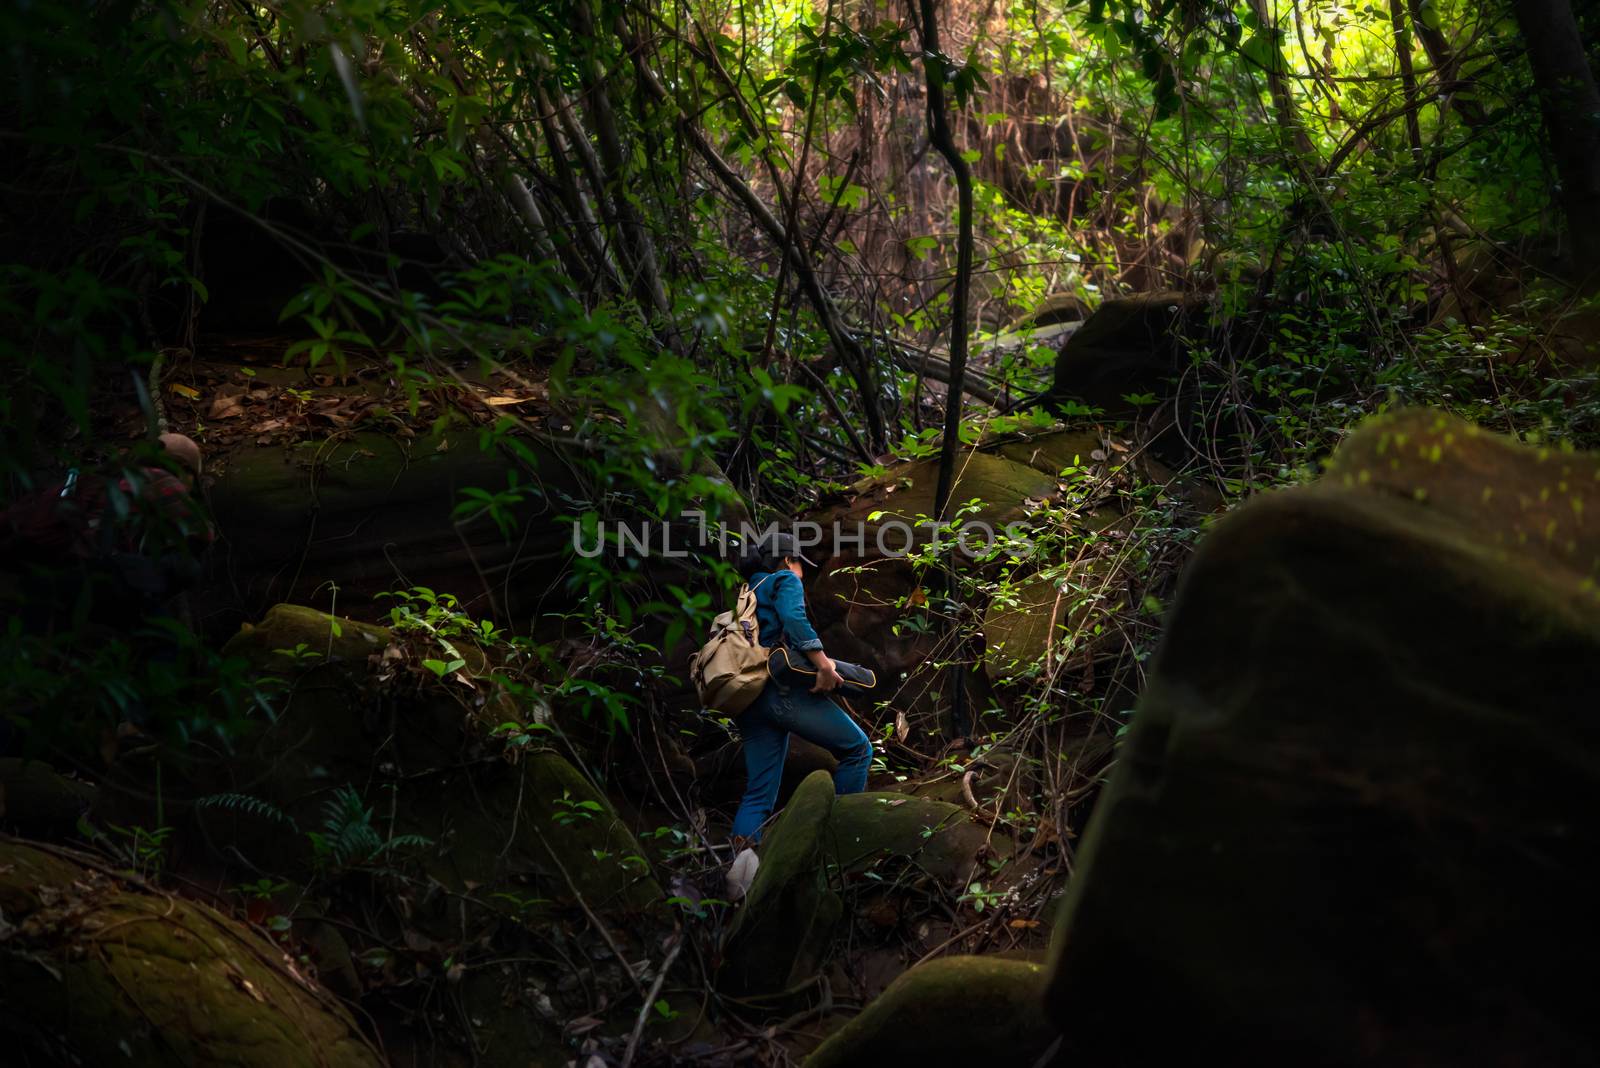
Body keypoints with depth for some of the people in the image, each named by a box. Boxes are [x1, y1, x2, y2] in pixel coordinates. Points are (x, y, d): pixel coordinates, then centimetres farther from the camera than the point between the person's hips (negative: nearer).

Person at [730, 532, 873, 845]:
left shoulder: (750, 593, 30)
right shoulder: (785, 581, 6)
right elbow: (794, 619, -16)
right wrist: (824, 664, -23)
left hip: (751, 699, 9)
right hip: (783, 690, -8)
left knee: (758, 794, 4)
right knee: (858, 748, -1)